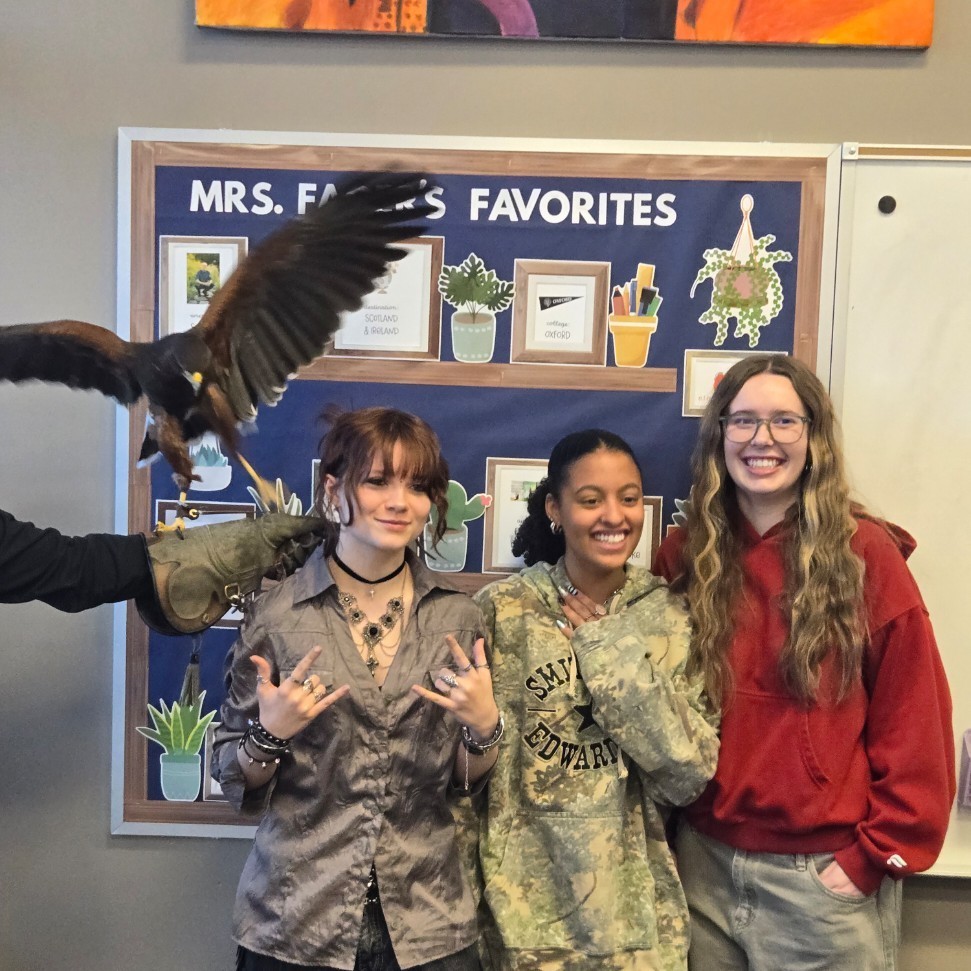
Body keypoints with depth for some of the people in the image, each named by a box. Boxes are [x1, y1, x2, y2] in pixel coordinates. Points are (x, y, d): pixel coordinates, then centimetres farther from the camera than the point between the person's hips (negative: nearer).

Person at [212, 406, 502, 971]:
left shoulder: (457, 617, -4)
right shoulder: (275, 615, -9)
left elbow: (467, 782, 5)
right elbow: (236, 782, 0)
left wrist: (484, 727, -14)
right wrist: (270, 735, -19)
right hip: (295, 923, -1)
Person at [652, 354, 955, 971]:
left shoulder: (864, 553, -9)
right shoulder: (685, 557, 0)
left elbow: (912, 723, -7)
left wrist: (878, 855, -8)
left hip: (824, 873, -3)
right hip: (703, 861, 3)